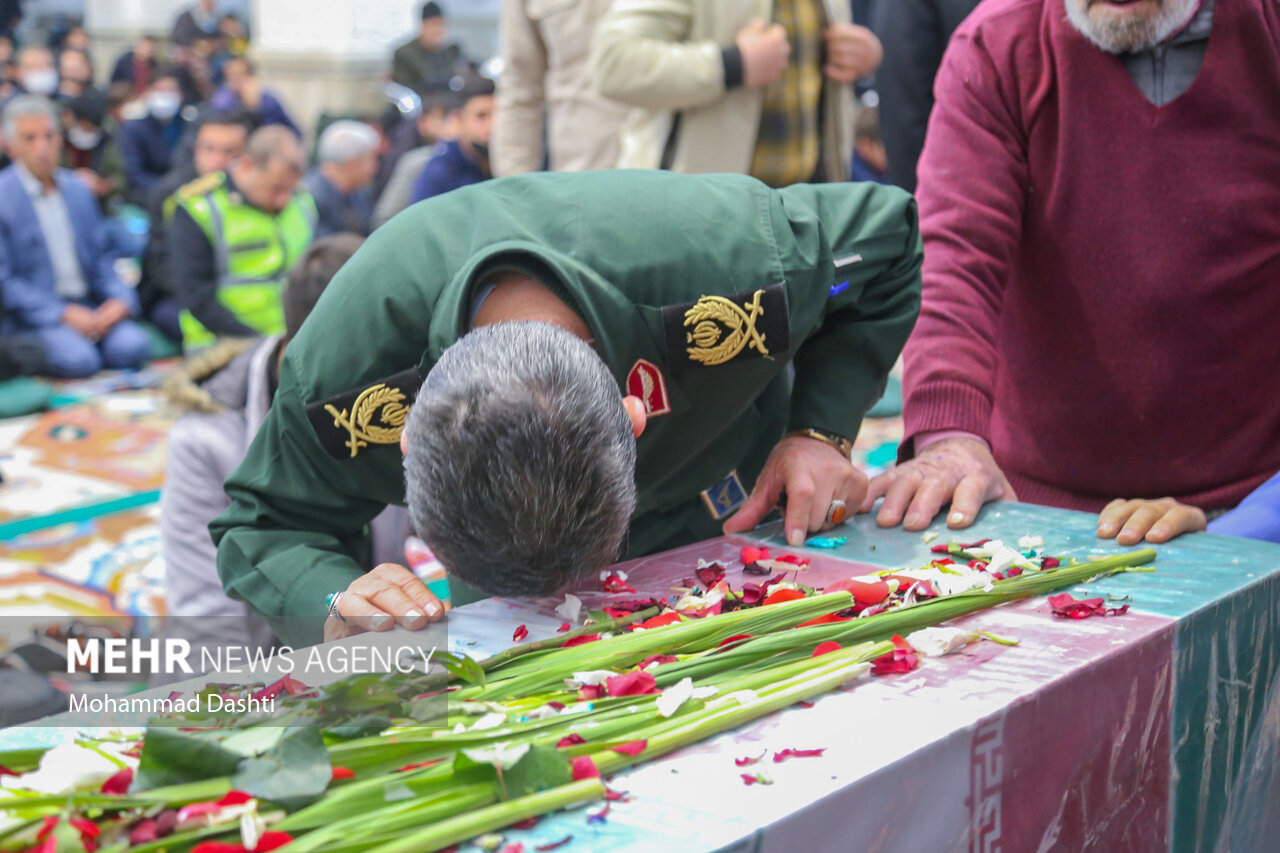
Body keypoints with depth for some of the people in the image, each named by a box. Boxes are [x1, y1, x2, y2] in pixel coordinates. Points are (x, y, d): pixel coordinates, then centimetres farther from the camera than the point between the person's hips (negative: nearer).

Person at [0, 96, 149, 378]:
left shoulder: (78, 190, 15)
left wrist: (120, 299, -3)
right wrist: (64, 313, -17)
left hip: (91, 310, 5)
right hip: (36, 318, -4)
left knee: (132, 346, -25)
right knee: (78, 359, -31)